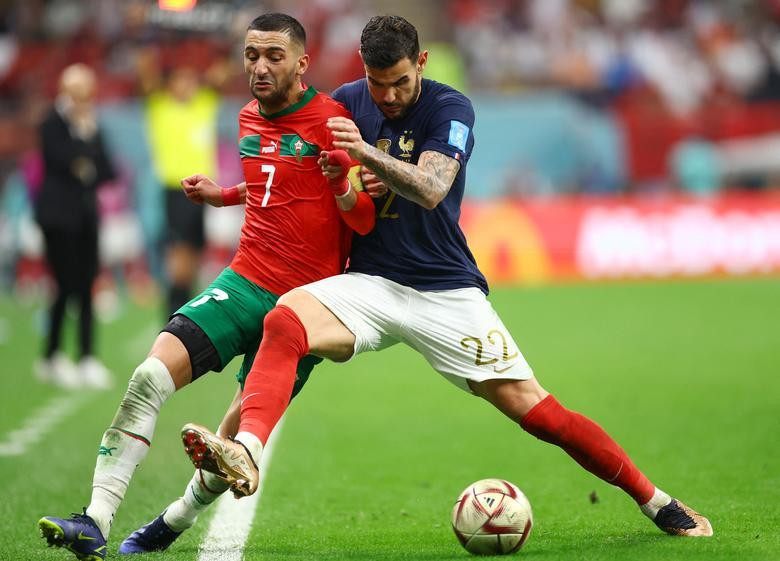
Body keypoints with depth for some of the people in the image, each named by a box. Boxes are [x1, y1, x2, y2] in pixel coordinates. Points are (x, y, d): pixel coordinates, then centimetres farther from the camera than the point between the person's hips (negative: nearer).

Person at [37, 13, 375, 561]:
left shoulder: (331, 120, -9)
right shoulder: (250, 120, 11)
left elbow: (367, 220, -10)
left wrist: (341, 186, -30)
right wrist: (223, 194, 16)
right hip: (244, 282, 5)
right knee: (150, 375, -17)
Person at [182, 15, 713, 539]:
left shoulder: (450, 109, -7)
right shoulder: (346, 102, 5)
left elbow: (430, 190, -24)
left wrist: (366, 152, -39)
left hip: (446, 291, -3)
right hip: (370, 284, 3)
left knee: (534, 408, -7)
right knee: (285, 319, -29)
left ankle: (656, 500, 7)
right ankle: (246, 451, -47)